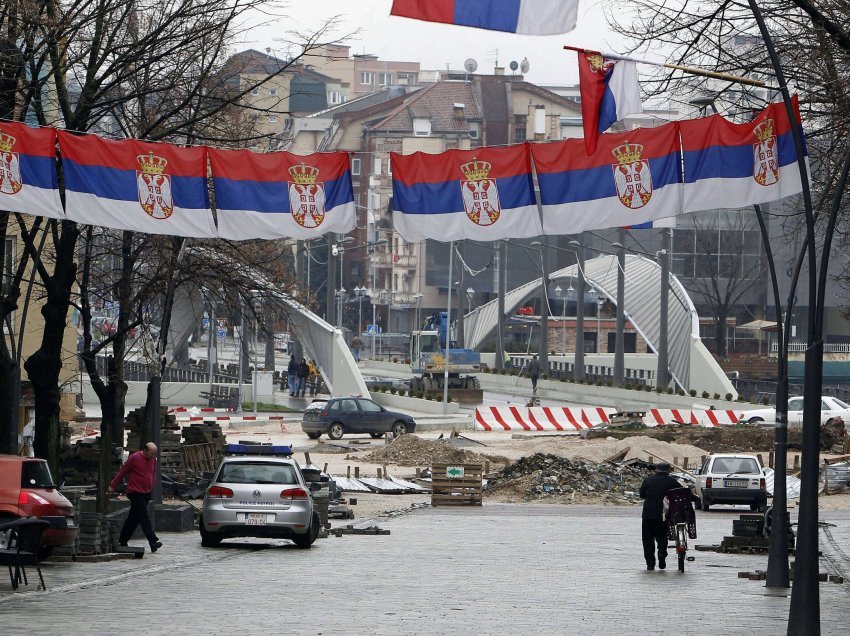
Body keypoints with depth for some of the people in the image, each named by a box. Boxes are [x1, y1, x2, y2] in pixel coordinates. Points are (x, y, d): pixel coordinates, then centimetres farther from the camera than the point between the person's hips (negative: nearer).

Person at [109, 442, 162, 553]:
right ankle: (153, 541, -20)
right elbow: (122, 472, -4)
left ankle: (122, 541, 20)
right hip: (135, 493, -7)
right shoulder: (134, 458, -12)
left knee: (133, 519, 12)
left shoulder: (153, 460, 8)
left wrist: (151, 488, 17)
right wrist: (113, 486, 2)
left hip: (146, 494, 7)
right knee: (144, 517, -13)